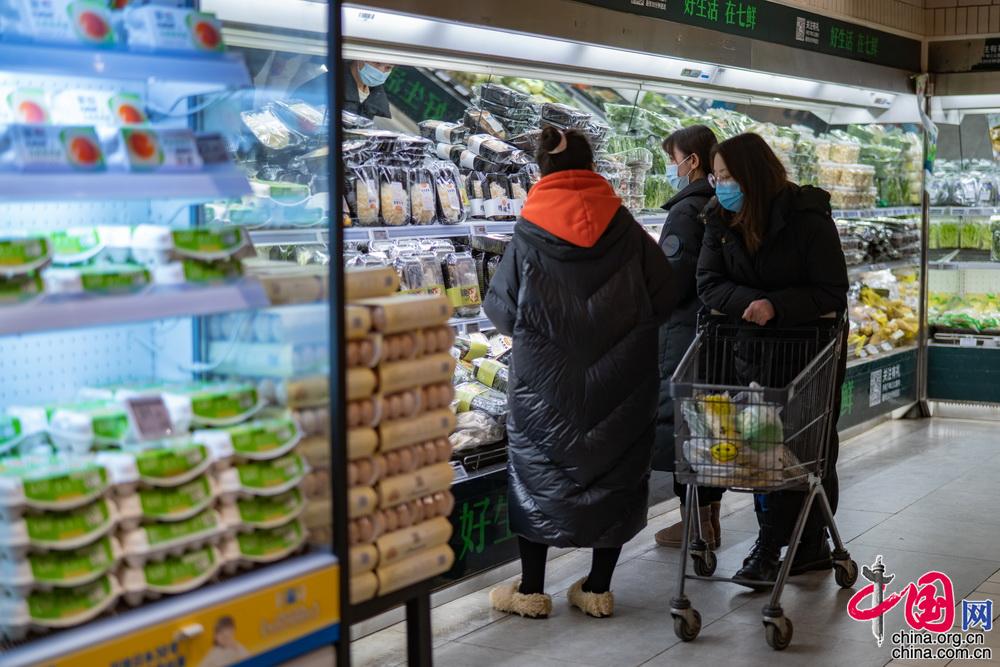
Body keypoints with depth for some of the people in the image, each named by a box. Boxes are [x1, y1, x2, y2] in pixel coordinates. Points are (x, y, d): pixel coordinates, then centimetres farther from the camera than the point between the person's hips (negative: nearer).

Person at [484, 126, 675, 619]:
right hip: (619, 376, 1)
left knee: (538, 468, 12)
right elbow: (664, 295, -1)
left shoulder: (530, 233, -9)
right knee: (614, 469, 12)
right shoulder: (622, 226, -5)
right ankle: (599, 588, 19)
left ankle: (531, 589, 17)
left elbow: (500, 306, -3)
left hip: (545, 379, -1)